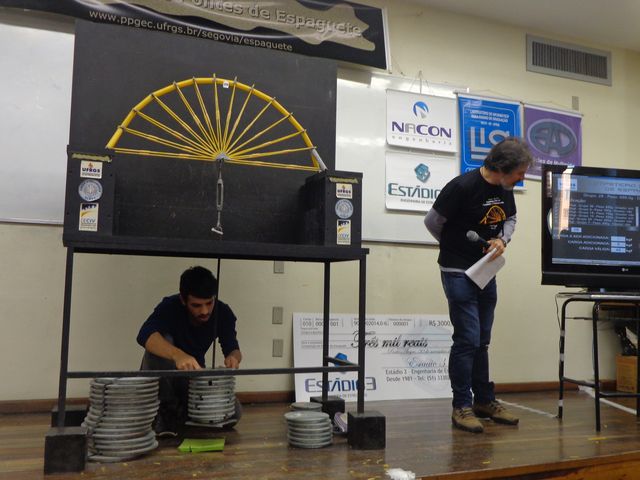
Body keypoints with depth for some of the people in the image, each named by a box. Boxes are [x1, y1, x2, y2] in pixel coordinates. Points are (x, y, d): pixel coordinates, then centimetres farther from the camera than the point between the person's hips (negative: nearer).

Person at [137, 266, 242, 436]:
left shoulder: (223, 313, -14)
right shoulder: (170, 306, -26)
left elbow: (232, 348, -15)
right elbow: (144, 335, -44)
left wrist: (233, 357, -41)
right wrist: (177, 355, -62)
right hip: (160, 379, -3)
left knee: (232, 413, -21)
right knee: (162, 341, -34)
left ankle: (181, 413, 7)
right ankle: (165, 409, -14)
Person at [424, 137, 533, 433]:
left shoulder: (505, 189, 3)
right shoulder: (463, 186, -19)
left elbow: (510, 219, 18)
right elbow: (432, 221, -11)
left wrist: (502, 240, -4)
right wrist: (455, 247, 3)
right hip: (458, 272, -7)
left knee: (481, 341, 14)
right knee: (467, 339, -7)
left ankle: (485, 401, 26)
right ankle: (462, 406, 6)